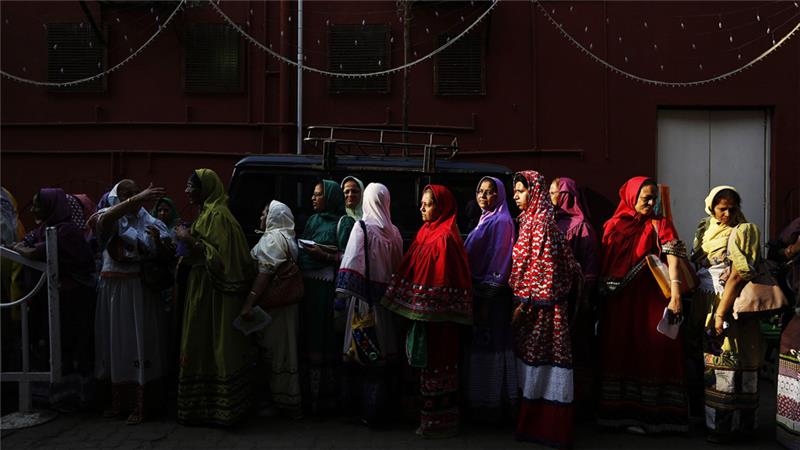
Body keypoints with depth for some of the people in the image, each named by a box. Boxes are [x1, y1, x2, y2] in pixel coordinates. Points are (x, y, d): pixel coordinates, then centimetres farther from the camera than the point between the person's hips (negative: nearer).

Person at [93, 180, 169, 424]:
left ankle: (141, 405, 3)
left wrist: (156, 239, -21)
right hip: (113, 287, 1)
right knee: (115, 340, 8)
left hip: (139, 289, -1)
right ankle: (118, 401, 21)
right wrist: (136, 199, -35)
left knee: (139, 341, -2)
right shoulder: (110, 218, 2)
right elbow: (104, 219, -25)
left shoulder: (146, 220, 4)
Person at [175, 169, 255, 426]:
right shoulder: (206, 213, 16)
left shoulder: (218, 215, -14)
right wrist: (187, 240, 9)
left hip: (215, 292, -10)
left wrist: (191, 240, -16)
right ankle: (204, 407, 22)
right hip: (203, 289, 10)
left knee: (215, 346, -3)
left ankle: (221, 409, 6)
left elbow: (220, 253, -22)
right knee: (202, 345, 13)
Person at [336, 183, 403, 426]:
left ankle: (369, 412, 8)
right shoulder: (394, 231, 6)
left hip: (366, 298, -5)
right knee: (385, 352, 11)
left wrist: (347, 292, -15)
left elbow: (353, 262, -16)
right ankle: (381, 409, 20)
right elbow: (398, 265, 10)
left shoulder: (362, 227, -8)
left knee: (366, 353, 2)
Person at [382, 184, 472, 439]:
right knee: (428, 362, 14)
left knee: (437, 363, 1)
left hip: (439, 317, -8)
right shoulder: (426, 233, 11)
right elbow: (411, 270, 15)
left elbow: (447, 280, -19)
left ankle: (440, 420, 13)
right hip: (423, 312, 8)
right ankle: (431, 414, 26)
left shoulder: (445, 238, -15)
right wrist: (411, 308, 10)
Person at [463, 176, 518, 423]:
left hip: (492, 295, -9)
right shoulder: (484, 221, 17)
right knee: (479, 346, 12)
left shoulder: (501, 222, -10)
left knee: (490, 348, -3)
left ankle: (492, 406, 6)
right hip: (480, 293, 9)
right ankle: (482, 403, 20)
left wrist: (487, 298, -19)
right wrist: (474, 291, 13)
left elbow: (499, 262, -16)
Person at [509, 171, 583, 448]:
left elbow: (541, 266, -18)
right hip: (530, 303, 9)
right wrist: (521, 302, 14)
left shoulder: (541, 222, -13)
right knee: (531, 358, 13)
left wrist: (524, 303, -18)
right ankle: (533, 423, 22)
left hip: (539, 304, -9)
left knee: (539, 358, -2)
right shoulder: (529, 220, 14)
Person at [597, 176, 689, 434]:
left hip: (652, 301, -2)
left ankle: (649, 414, 7)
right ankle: (622, 412, 15)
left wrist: (676, 293, -27)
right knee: (621, 352, 6)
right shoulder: (614, 225, 8)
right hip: (619, 302, 2)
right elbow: (603, 264, 7)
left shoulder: (661, 225, 2)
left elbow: (672, 258, -13)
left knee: (651, 353, -2)